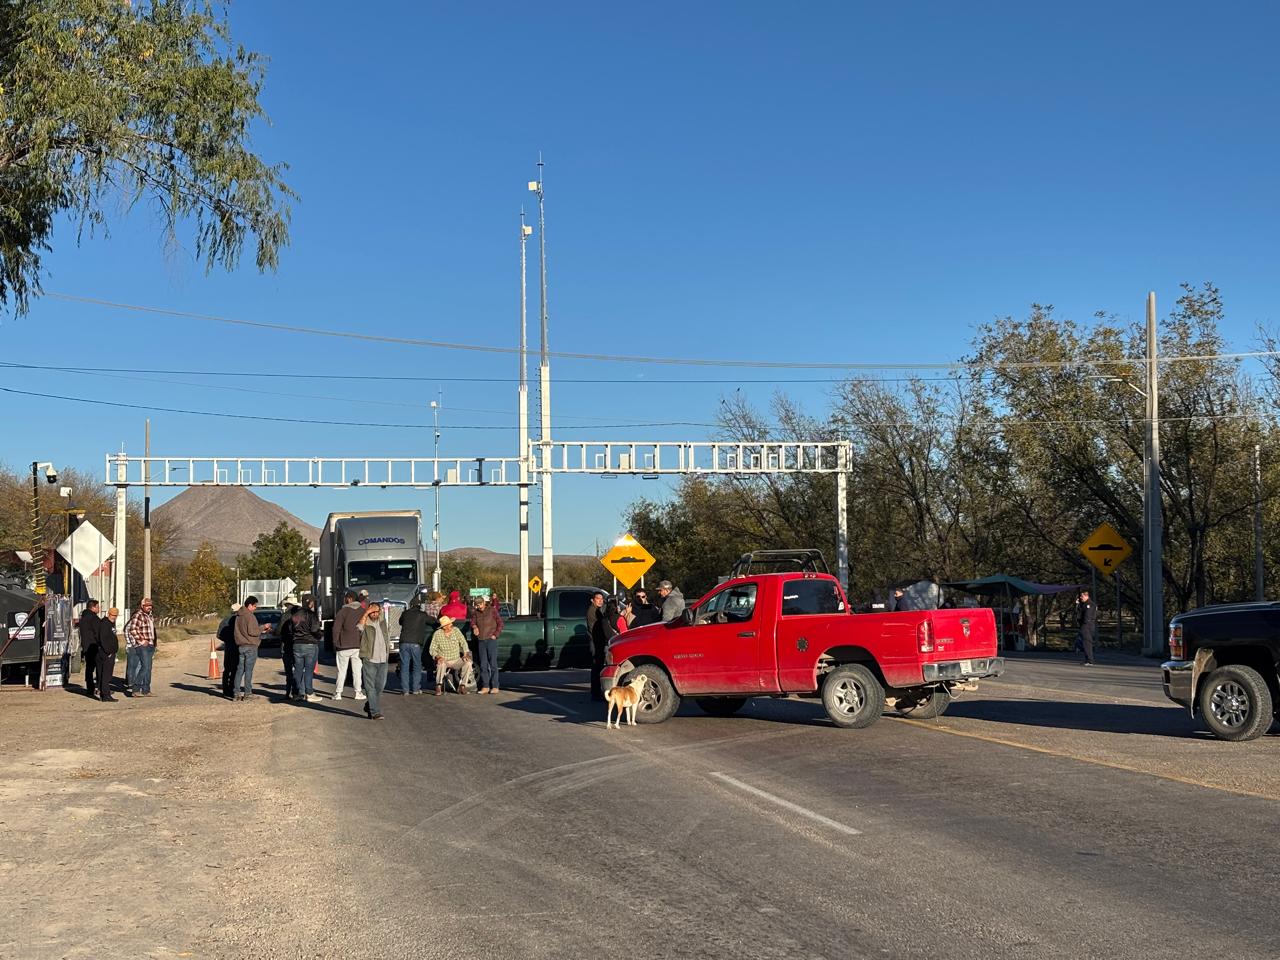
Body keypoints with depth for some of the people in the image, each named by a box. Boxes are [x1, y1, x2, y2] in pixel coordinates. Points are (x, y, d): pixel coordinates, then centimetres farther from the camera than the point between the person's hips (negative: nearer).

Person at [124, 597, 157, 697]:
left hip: (150, 645, 9)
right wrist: (141, 640, -20)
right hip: (142, 646, -9)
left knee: (148, 668, 10)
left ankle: (146, 690, 15)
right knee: (146, 666, -16)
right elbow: (133, 629, -19)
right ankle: (135, 688, -12)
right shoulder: (138, 615, -10)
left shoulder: (151, 616, 17)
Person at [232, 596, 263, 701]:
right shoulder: (249, 616, -14)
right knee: (248, 670, -4)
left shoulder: (238, 616, 13)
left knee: (240, 669, 10)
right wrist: (262, 627, -5)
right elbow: (252, 632, -19)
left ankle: (237, 692, 10)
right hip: (250, 646, -8)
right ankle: (247, 693, -3)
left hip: (241, 646, 8)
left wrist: (260, 629, 17)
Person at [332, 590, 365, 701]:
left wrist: (335, 644, 2)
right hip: (358, 646, 3)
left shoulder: (343, 612, -8)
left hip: (344, 646, -3)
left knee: (342, 671, 5)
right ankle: (358, 692, 7)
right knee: (357, 670, 8)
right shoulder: (363, 611, 4)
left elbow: (336, 629, -9)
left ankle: (338, 693, 7)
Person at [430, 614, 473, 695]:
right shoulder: (437, 634, -7)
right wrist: (437, 657, -24)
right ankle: (439, 686, -26)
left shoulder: (456, 630, -2)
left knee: (468, 663, -25)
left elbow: (463, 643, 1)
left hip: (456, 660, 3)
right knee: (441, 664, -37)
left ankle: (462, 685, -15)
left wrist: (465, 654, -15)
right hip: (444, 660, -2)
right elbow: (432, 650, -5)